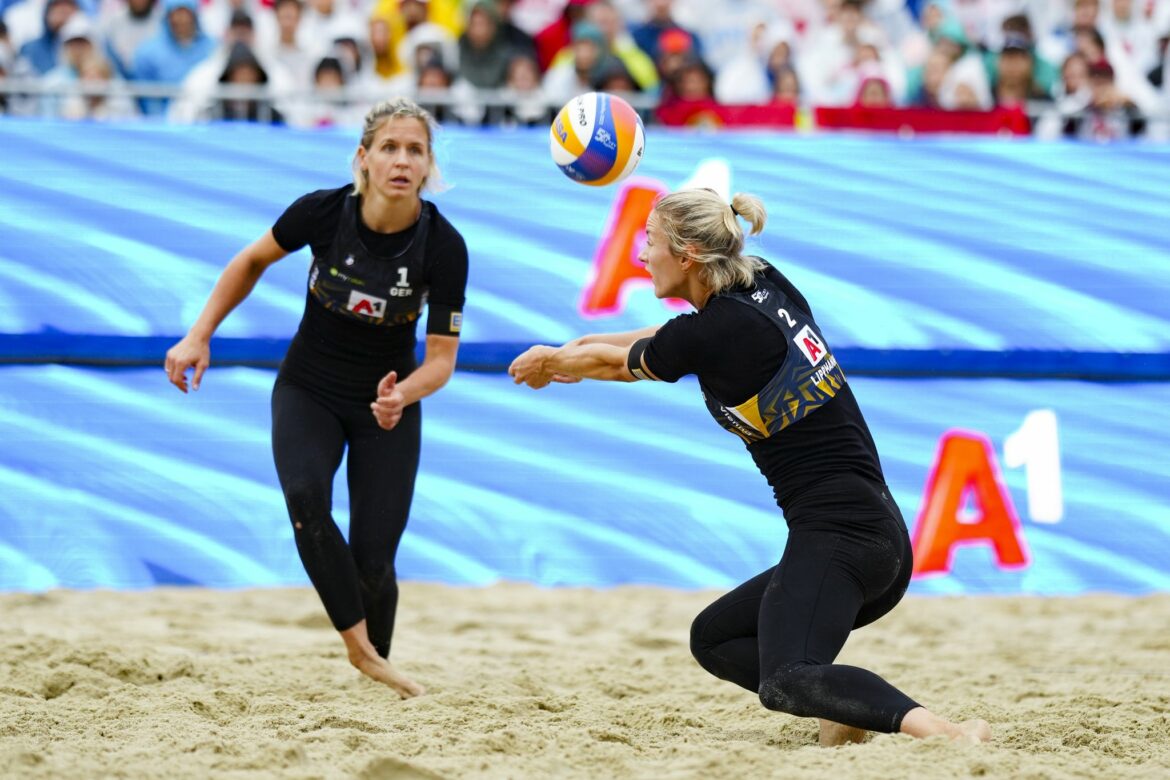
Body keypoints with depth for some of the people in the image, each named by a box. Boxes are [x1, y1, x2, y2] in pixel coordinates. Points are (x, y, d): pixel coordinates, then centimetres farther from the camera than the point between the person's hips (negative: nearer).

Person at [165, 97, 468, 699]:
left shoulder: (444, 247, -22)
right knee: (304, 493, -31)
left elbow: (442, 356, -16)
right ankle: (360, 646, -23)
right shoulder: (322, 212, -20)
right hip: (308, 390, 0)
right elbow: (253, 261, 1)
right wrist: (199, 336, -2)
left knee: (372, 563, -7)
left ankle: (380, 682, 20)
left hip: (388, 402, 0)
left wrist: (404, 394, -37)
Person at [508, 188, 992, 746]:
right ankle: (844, 708, -2)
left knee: (786, 680, -29)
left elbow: (619, 364, 10)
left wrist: (549, 362, 30)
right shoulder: (767, 284, 11)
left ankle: (936, 728, -48)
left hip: (833, 533, -10)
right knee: (712, 639, 21)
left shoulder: (710, 334, -11)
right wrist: (584, 346, 39)